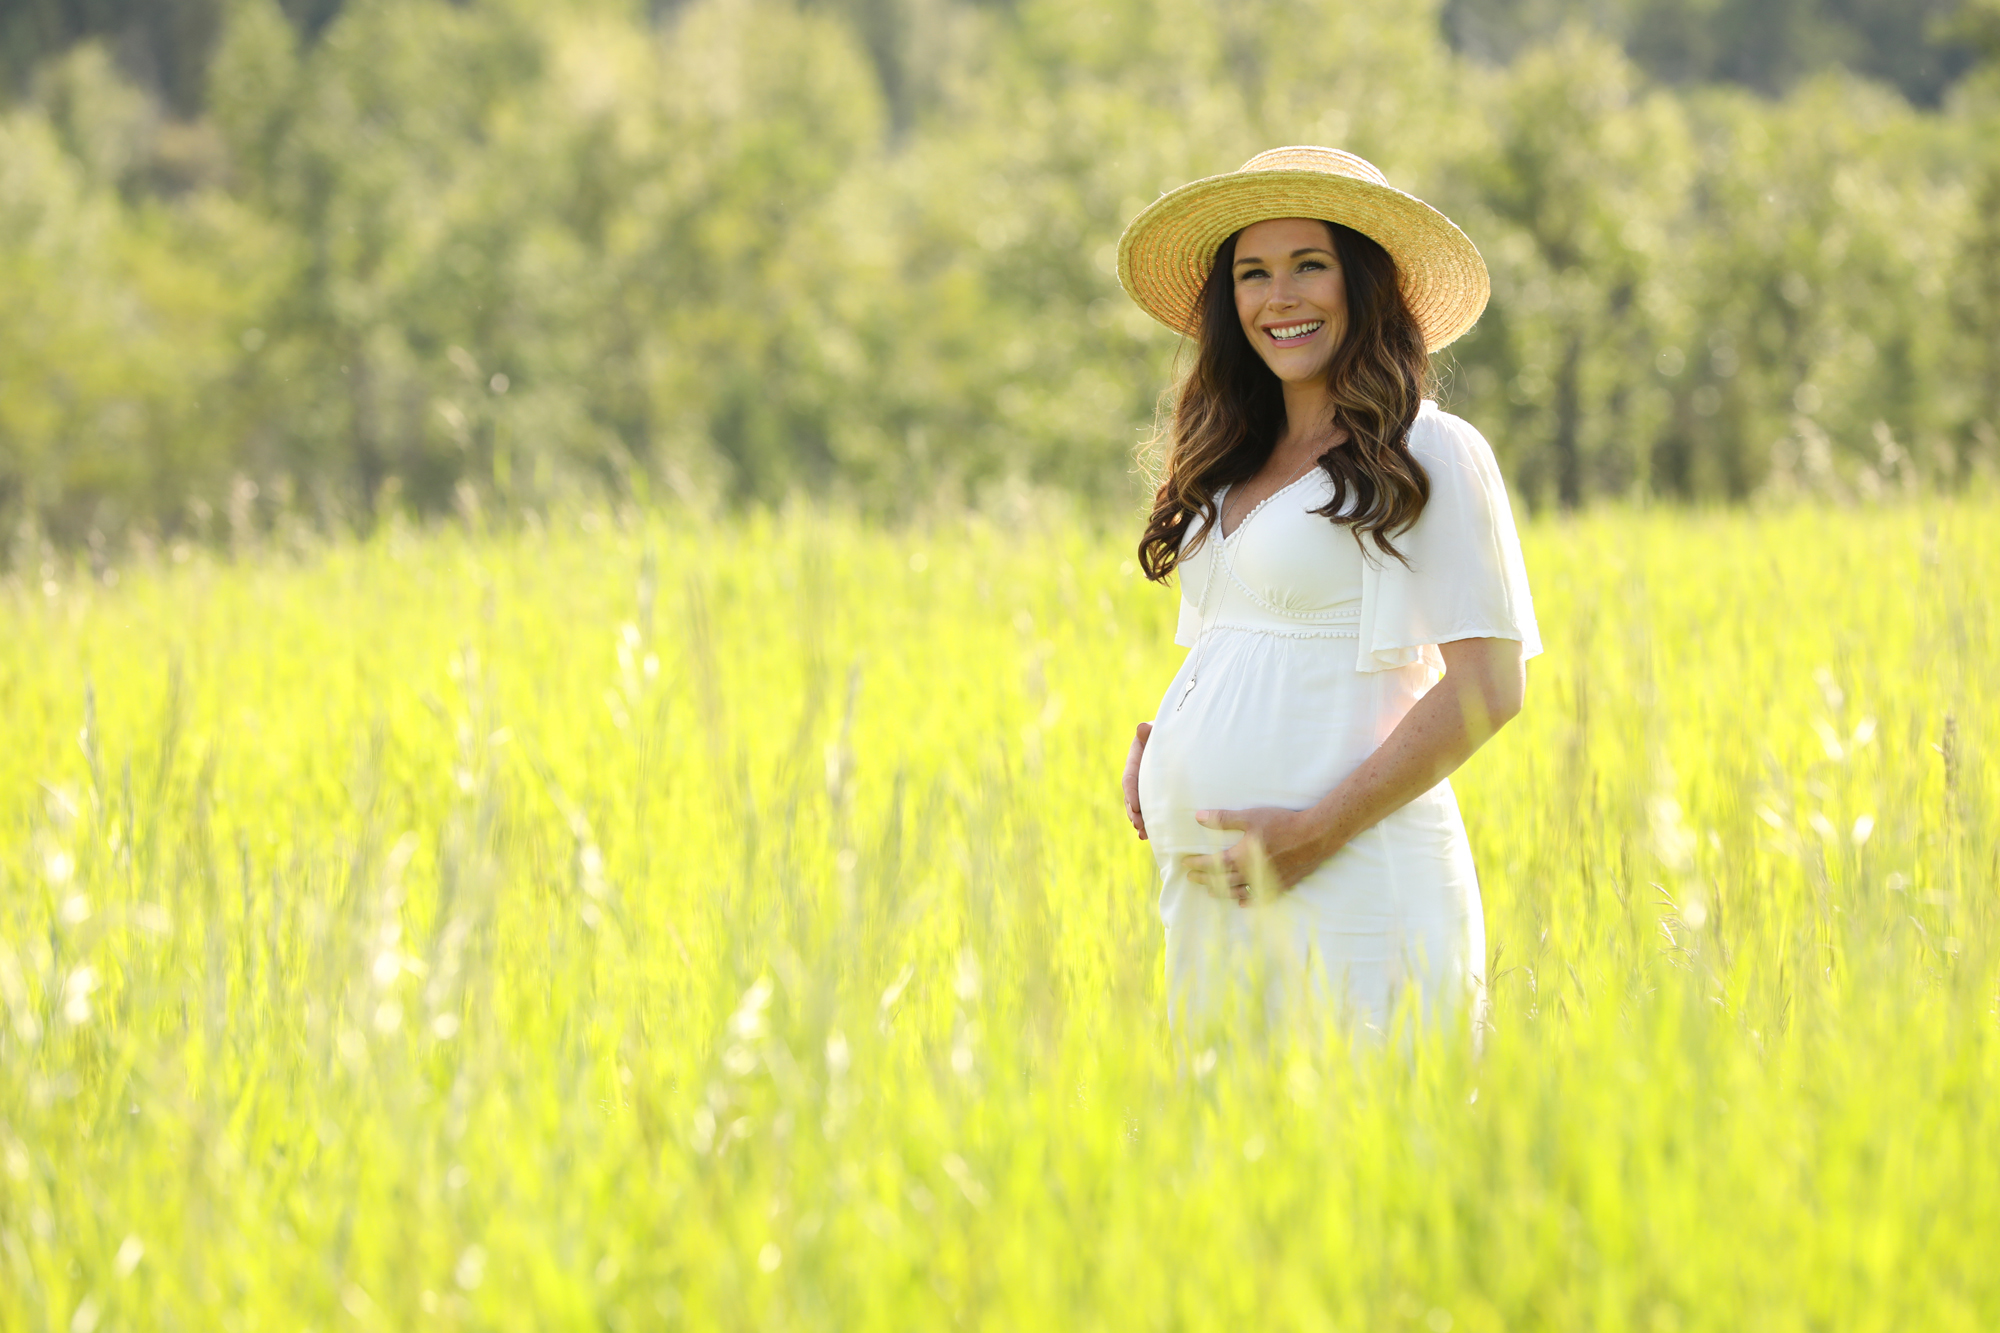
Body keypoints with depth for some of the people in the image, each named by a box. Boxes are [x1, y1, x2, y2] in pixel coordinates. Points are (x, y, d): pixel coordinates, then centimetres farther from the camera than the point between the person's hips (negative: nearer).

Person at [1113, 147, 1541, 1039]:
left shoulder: (1430, 455, -5)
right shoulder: (1232, 465, 16)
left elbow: (1491, 683, -12)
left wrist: (1322, 829, -17)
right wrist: (1154, 741, 4)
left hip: (1350, 876, -7)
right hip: (1207, 884, 7)